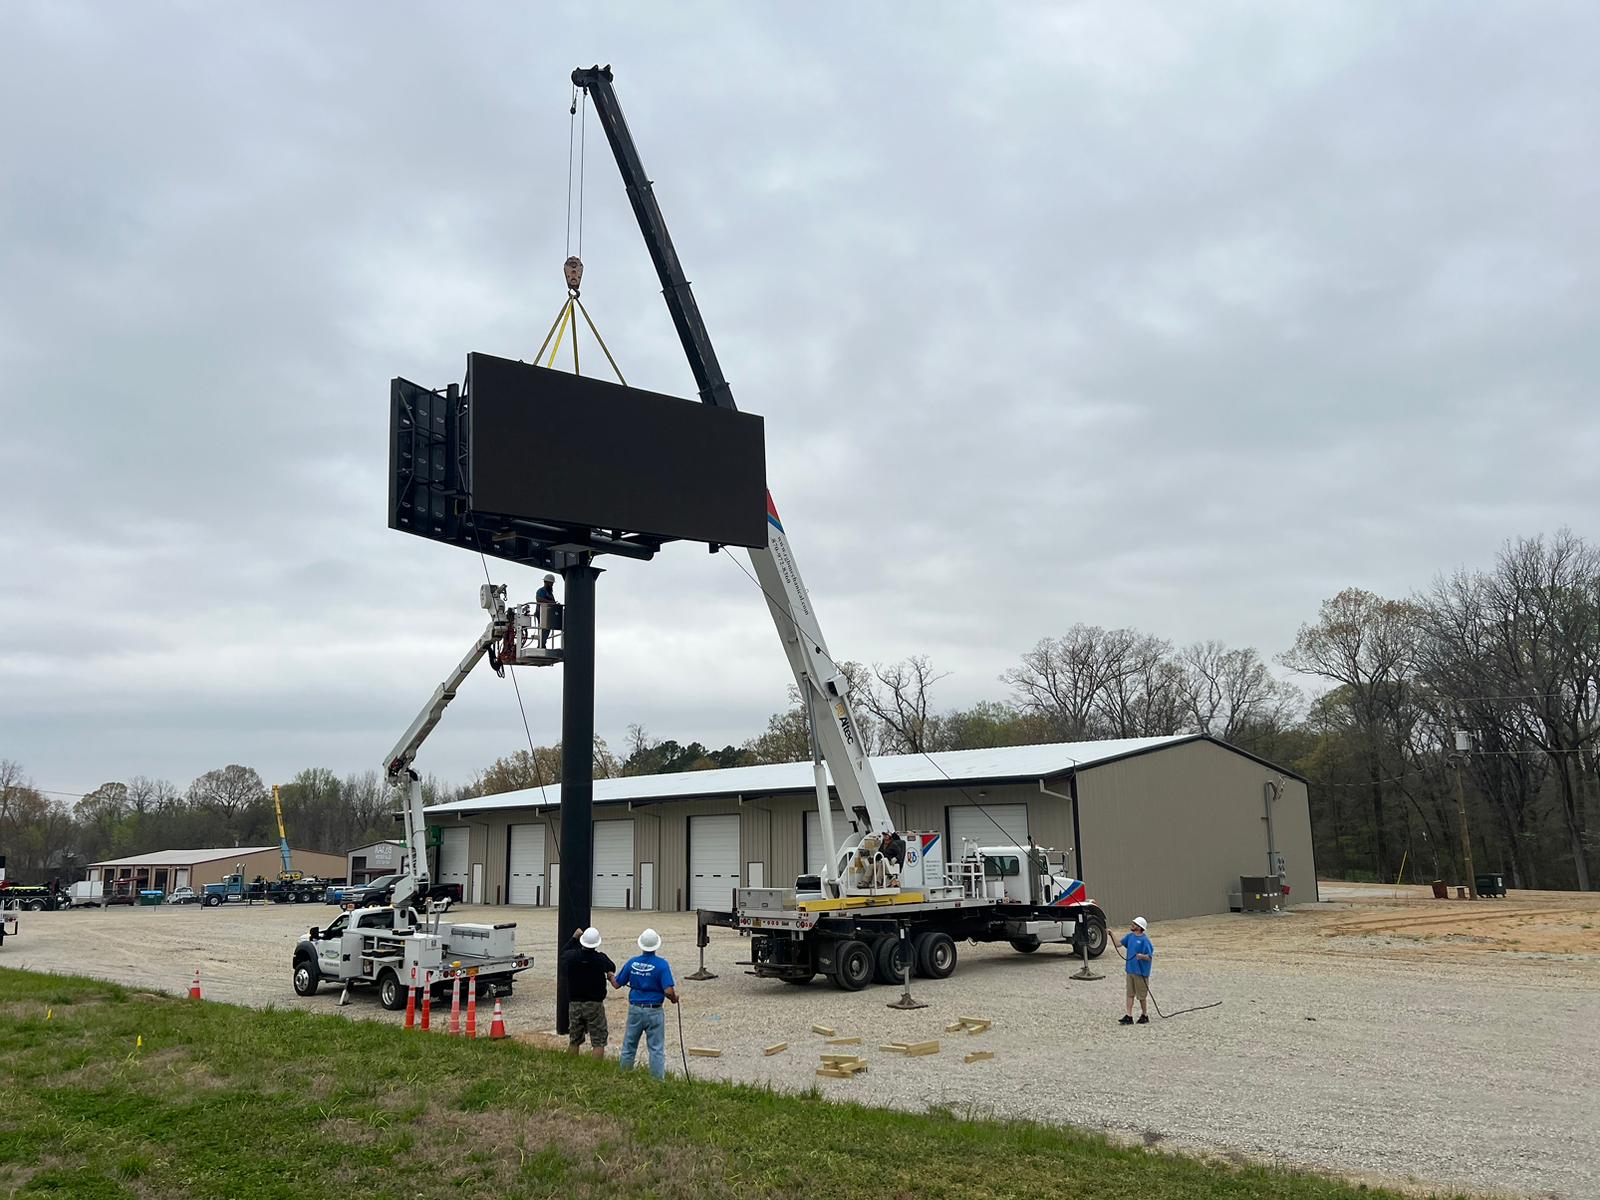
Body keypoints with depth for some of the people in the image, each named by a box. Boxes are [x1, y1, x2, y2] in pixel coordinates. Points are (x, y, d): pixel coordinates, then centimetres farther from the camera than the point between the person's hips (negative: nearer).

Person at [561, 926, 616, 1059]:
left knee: (574, 1040, 17)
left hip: (574, 1004, 4)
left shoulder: (571, 956, -10)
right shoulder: (601, 959, -16)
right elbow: (612, 968, 5)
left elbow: (563, 952, 15)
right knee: (598, 1042, 1)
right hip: (594, 1004, -3)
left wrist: (573, 938, 22)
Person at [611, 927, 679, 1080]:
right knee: (657, 1049, 5)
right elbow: (669, 991, -20)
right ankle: (658, 1079, 7)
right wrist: (674, 998, 2)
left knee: (629, 1046, 17)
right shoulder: (662, 964, -14)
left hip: (635, 1010, 3)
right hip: (654, 1011, -3)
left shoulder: (632, 962, -2)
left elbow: (617, 984, 8)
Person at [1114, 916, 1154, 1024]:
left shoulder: (1144, 940, -16)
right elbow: (1118, 943, 12)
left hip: (1141, 972, -7)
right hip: (1130, 970, 7)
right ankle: (1128, 1016, 13)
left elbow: (1150, 957, -17)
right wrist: (1111, 934, 4)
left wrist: (1142, 956, -35)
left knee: (1142, 996, 7)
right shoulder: (1130, 936, 6)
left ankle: (1144, 1016, 23)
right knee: (1130, 994, 9)